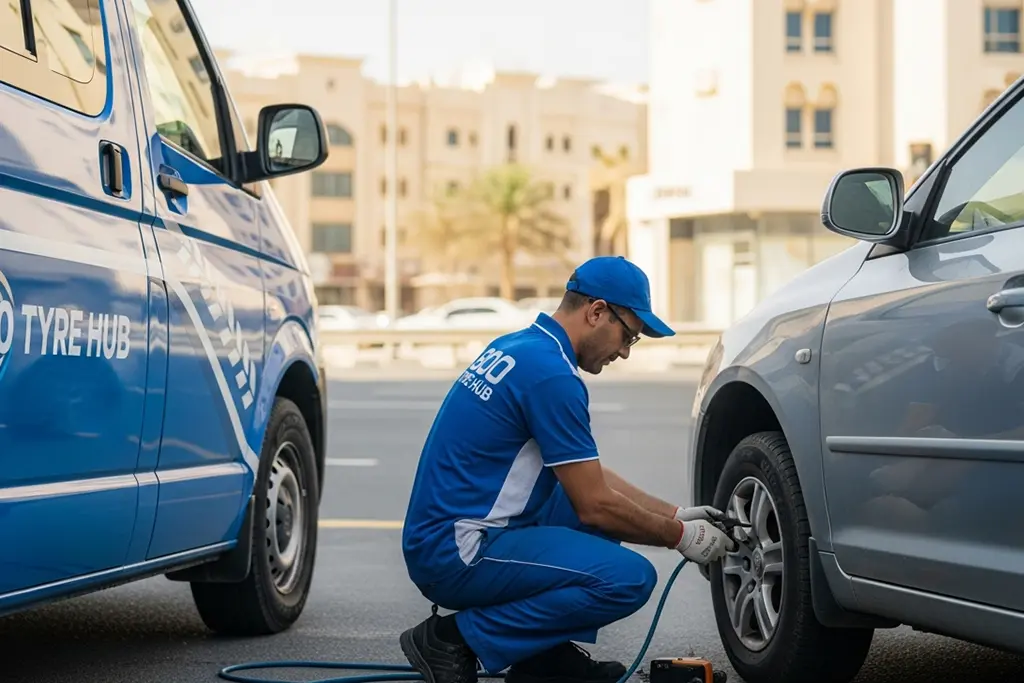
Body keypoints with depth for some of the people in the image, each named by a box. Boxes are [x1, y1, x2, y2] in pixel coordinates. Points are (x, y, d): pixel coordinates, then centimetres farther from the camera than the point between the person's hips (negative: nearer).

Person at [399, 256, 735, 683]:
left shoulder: (517, 348, 14)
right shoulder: (550, 373, -17)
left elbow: (590, 478, 21)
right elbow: (595, 506, -14)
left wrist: (677, 515, 17)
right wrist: (680, 537, 0)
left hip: (440, 537, 10)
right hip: (458, 553, -10)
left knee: (613, 500, 18)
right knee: (629, 578, -19)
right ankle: (458, 639, -9)